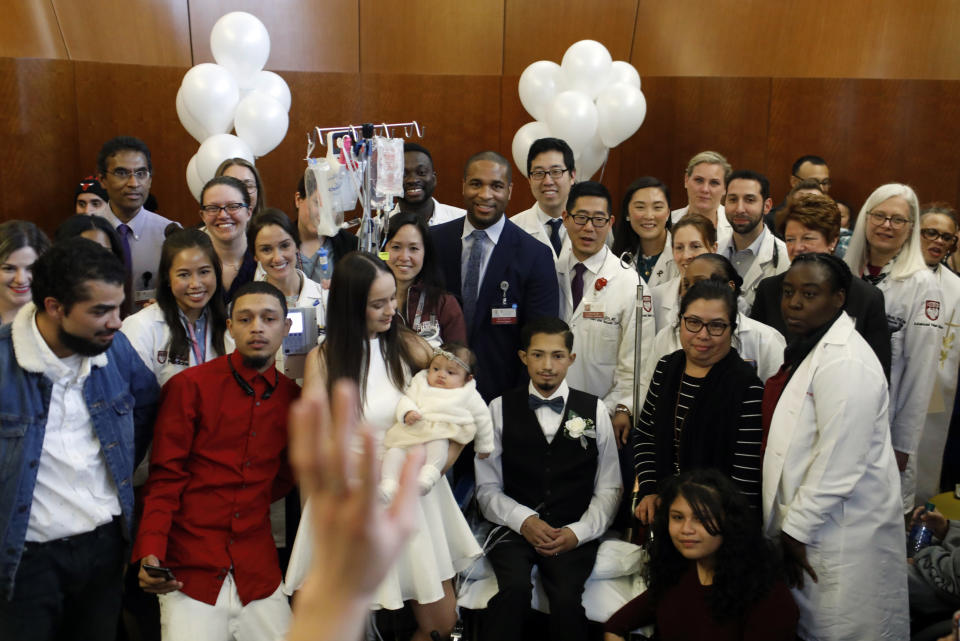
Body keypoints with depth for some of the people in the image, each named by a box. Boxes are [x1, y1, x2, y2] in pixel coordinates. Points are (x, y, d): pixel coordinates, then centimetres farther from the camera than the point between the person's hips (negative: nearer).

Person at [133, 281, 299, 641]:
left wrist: (251, 505, 0)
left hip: (258, 574, 3)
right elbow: (165, 477, -6)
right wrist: (150, 554, -16)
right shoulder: (189, 386, -4)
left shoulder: (291, 397, 7)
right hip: (189, 571, -3)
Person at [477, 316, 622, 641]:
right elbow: (488, 487, 6)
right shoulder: (500, 409, 7)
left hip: (574, 534, 0)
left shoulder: (595, 410, 9)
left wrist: (578, 532, -7)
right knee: (514, 587, -31)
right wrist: (524, 520, -10)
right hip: (515, 527, 0)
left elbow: (609, 489, 8)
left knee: (567, 597, -29)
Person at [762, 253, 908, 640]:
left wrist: (797, 530, -17)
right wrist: (790, 526, 15)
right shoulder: (807, 348, 9)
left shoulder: (845, 362, -22)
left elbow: (837, 465, -25)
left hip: (842, 536, -9)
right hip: (804, 523, 9)